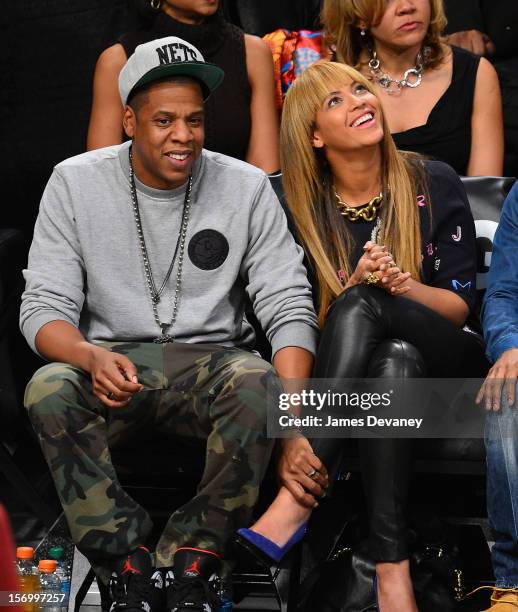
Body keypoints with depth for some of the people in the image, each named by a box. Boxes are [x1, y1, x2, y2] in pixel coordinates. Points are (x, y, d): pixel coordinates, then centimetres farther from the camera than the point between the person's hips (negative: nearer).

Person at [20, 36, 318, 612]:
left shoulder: (246, 186, -1)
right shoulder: (75, 183, -2)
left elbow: (288, 307, -4)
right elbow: (43, 307, -5)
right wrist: (92, 357, -31)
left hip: (211, 359, 0)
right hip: (114, 364, 0)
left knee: (257, 383, -34)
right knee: (48, 389, -32)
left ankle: (191, 564, -17)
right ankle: (129, 565, -17)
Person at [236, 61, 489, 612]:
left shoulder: (433, 184, -1)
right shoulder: (302, 207, -1)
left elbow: (460, 307, -3)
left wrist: (402, 285, -23)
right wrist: (357, 281, -22)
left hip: (444, 365, -1)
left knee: (360, 305, -33)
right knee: (395, 357, -37)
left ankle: (298, 500, -42)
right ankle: (391, 568, -45)